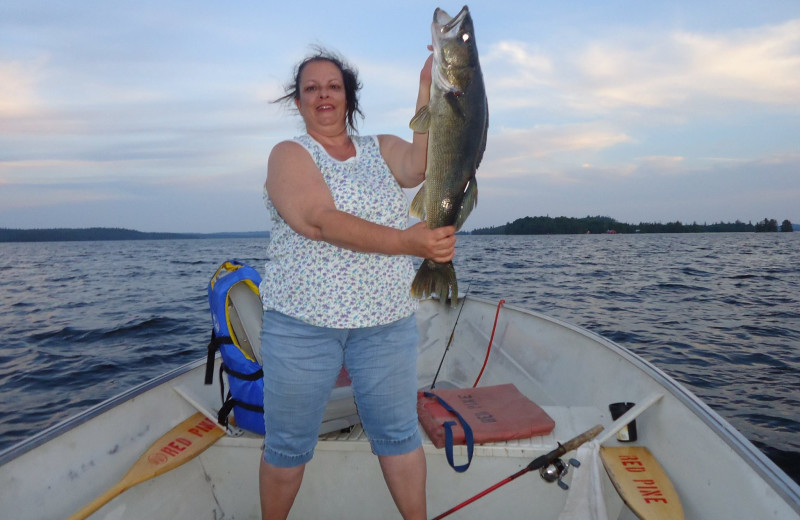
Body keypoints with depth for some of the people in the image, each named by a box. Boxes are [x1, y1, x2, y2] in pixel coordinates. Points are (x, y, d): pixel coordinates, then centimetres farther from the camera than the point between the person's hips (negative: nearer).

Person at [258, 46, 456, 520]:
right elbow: (319, 221, -20)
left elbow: (421, 164, -12)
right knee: (288, 445, 10)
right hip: (301, 323, -2)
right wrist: (408, 242, -29)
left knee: (400, 434, 11)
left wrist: (428, 86, -19)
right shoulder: (289, 155, -1)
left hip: (387, 322, 3)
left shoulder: (381, 149, 11)